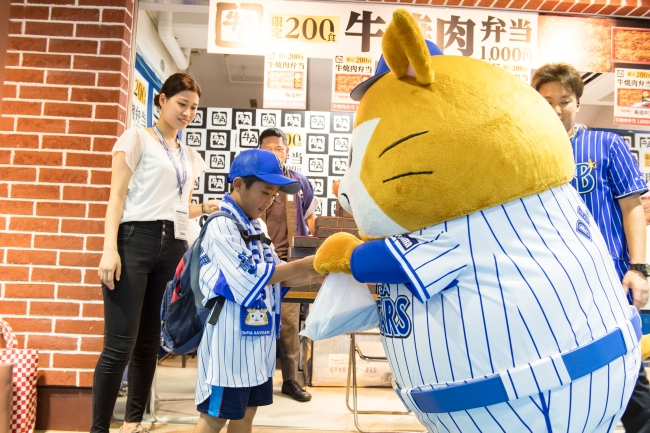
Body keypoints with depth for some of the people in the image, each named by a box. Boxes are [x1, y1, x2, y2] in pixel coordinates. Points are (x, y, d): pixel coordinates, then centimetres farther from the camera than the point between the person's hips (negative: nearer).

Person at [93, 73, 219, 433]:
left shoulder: (190, 156, 20)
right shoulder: (137, 138, 3)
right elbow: (117, 195, -5)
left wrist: (205, 208, 5)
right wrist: (109, 248, -15)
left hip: (172, 247, 6)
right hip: (135, 241, -6)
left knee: (150, 343, 10)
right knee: (119, 345, -9)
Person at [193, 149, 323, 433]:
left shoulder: (255, 227, 13)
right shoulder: (221, 225, -14)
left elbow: (277, 278, 11)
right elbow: (250, 277, -22)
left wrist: (320, 275, -2)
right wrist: (302, 265, -19)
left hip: (257, 339, 9)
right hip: (230, 341, -9)